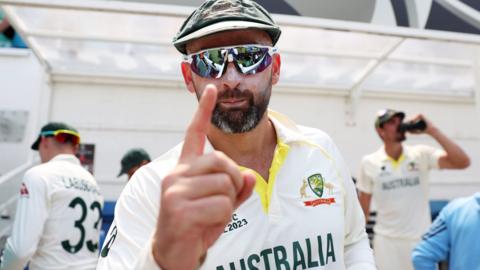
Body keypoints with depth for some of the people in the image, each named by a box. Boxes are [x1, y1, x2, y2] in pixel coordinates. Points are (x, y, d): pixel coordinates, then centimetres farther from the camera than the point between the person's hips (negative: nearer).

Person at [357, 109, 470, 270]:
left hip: (421, 239, 1)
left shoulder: (422, 155, -3)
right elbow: (363, 206, 4)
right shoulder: (369, 162, -3)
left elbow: (463, 162, -17)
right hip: (386, 241, -1)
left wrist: (432, 131, -20)